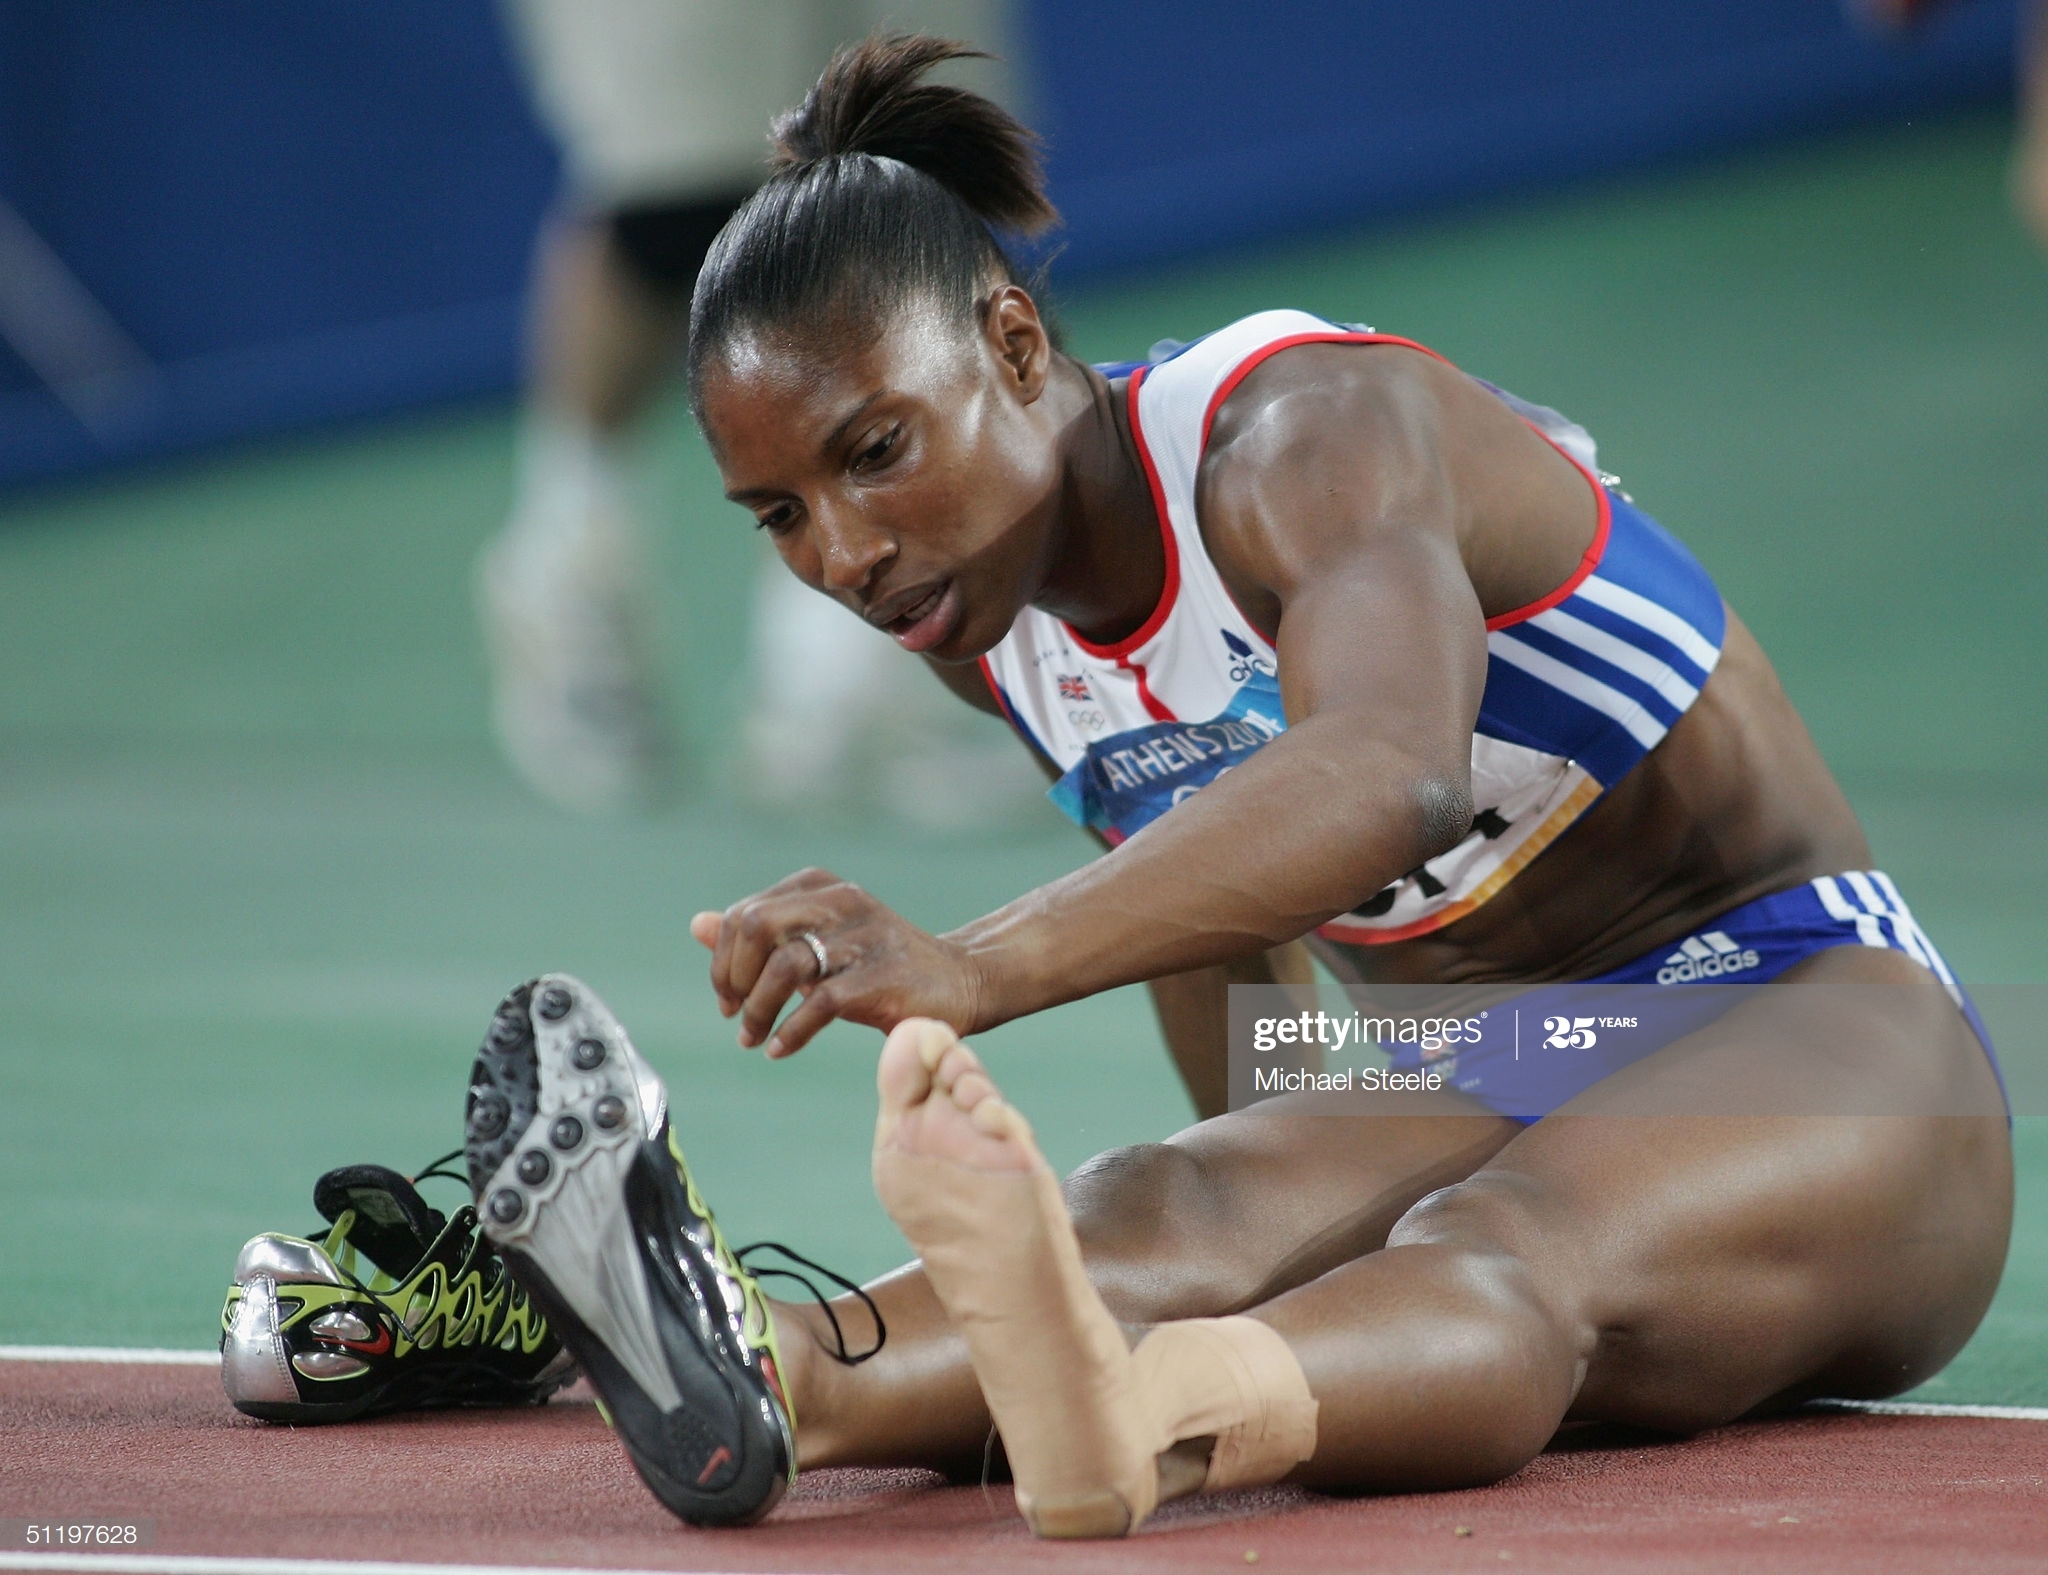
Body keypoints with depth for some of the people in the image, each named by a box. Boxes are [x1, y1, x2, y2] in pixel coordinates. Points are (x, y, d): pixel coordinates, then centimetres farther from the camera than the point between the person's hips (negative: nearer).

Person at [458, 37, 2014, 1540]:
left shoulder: (1309, 430, -23)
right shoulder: (983, 609, 5)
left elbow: (1395, 775, -46)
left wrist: (980, 967, -58)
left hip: (1802, 1028, -7)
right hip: (1494, 1093, 7)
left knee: (1506, 1250, -41)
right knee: (1171, 1218, -27)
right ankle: (769, 1377, -60)